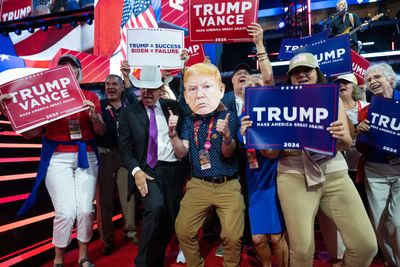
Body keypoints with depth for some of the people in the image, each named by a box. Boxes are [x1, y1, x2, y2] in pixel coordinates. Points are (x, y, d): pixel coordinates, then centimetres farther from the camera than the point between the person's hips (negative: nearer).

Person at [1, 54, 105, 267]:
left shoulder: (90, 96, 8)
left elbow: (101, 131, 5)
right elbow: (30, 133, 2)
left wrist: (94, 116, -15)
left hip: (86, 157, 2)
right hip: (58, 158, -1)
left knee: (85, 209, -3)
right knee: (66, 212, -8)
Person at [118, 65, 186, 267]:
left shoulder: (173, 106, 9)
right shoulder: (129, 113, 4)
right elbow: (126, 148, -1)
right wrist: (136, 171, -15)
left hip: (174, 169, 3)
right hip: (148, 169, -3)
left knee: (172, 218, 6)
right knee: (156, 208, -26)